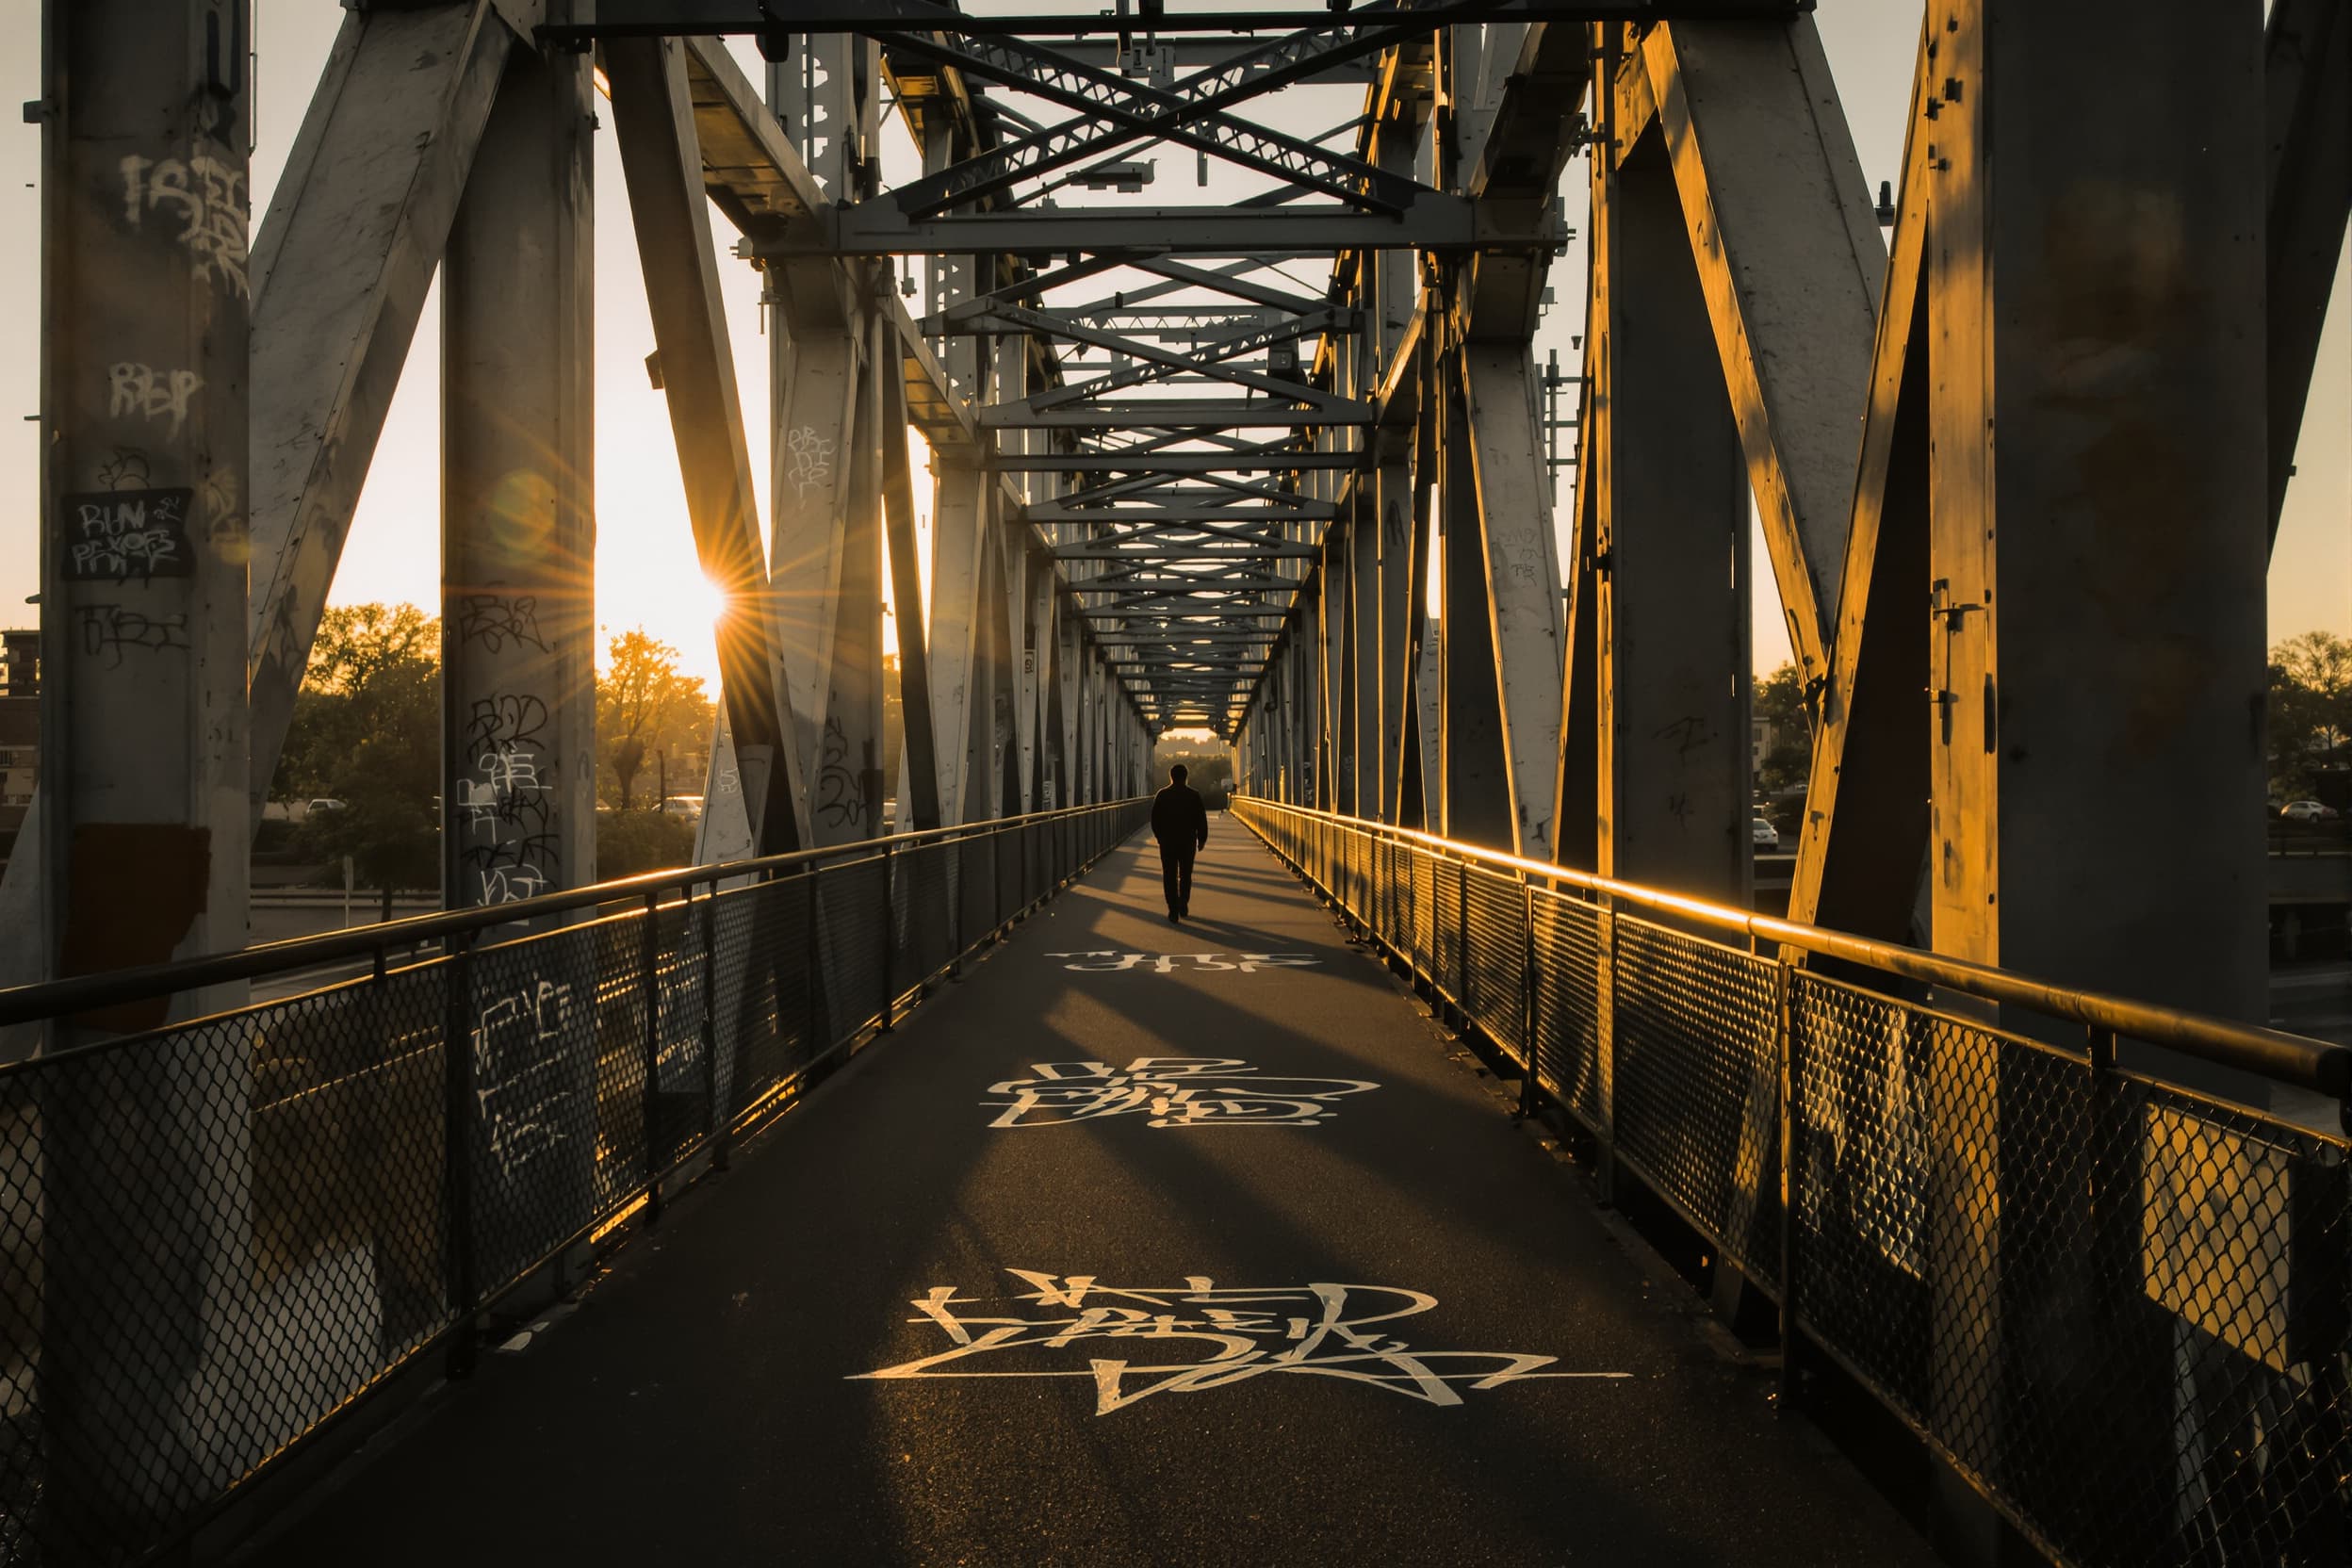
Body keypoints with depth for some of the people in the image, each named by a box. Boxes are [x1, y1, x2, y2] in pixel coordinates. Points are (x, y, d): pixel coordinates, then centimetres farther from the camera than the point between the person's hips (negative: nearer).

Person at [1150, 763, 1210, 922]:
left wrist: (1160, 837, 17)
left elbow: (1155, 820, 3)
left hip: (1167, 842, 0)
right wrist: (1202, 839, 9)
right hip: (1188, 842, 0)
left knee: (1169, 876, 4)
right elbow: (1201, 820, -2)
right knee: (1185, 875, 15)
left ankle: (1173, 911, -1)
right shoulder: (1193, 795, -3)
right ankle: (1183, 904, 4)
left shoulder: (1161, 795, -2)